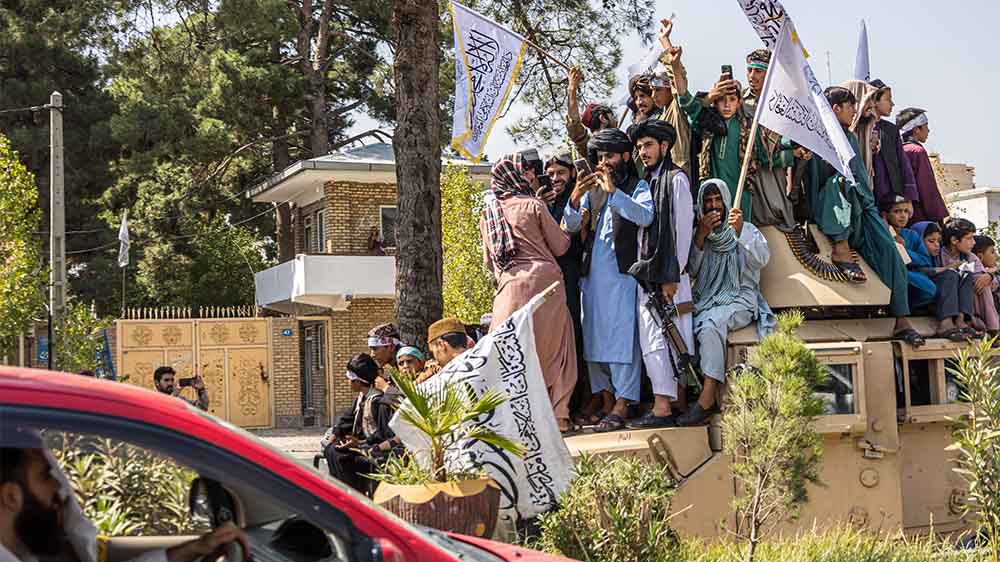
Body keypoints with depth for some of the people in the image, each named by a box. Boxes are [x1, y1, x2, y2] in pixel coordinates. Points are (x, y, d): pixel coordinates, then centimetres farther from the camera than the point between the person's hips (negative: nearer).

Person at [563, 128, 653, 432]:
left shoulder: (637, 186, 5)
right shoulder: (593, 188, 18)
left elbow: (645, 216, -15)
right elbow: (571, 226, 11)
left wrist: (613, 191, -19)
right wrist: (575, 199, -8)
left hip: (622, 273, -6)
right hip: (593, 273, 6)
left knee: (622, 336, -10)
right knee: (594, 336, 6)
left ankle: (622, 405, -11)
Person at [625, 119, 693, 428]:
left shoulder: (676, 178, -2)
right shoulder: (647, 182, 21)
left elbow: (682, 228, -9)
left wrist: (673, 276, -14)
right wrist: (642, 270, 11)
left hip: (669, 275, -8)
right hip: (646, 275, 8)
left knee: (674, 340, -8)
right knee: (651, 343, 5)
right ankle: (662, 407, 7)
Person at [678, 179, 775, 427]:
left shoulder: (746, 229, 11)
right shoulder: (699, 232, 20)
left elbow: (763, 258, -8)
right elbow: (691, 270, 6)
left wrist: (740, 231, -22)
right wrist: (700, 236, -6)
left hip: (739, 299, -3)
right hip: (705, 301, 4)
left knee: (710, 325, -35)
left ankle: (707, 396, -37)